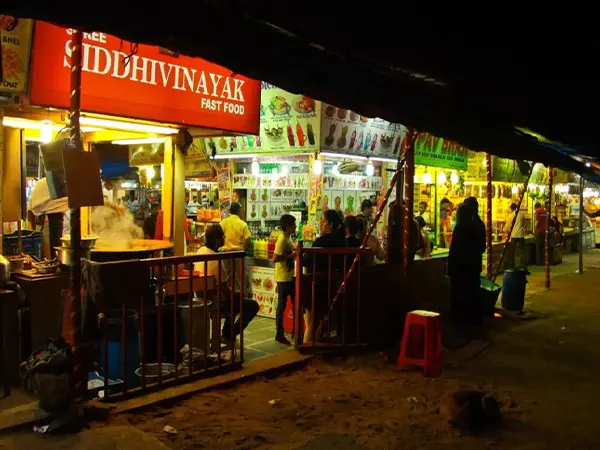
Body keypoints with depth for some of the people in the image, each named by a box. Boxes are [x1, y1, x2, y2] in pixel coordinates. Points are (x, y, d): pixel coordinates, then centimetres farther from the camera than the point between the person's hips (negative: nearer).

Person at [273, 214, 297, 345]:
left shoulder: (289, 238, 9)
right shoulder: (282, 240, -18)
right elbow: (275, 258, -24)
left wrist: (294, 254, 3)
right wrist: (291, 256, -20)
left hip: (290, 276, 9)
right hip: (283, 278, -9)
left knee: (295, 303, 15)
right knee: (282, 306, 0)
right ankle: (279, 334, 10)